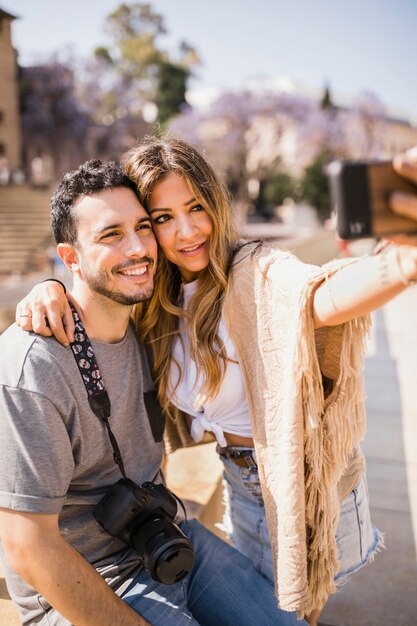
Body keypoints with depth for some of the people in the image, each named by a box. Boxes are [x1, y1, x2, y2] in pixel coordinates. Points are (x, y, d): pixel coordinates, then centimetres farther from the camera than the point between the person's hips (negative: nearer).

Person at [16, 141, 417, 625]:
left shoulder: (256, 274, -28)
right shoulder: (156, 300, -7)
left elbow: (323, 298, -49)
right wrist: (51, 289, -22)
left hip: (305, 476, -6)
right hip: (242, 478, 7)